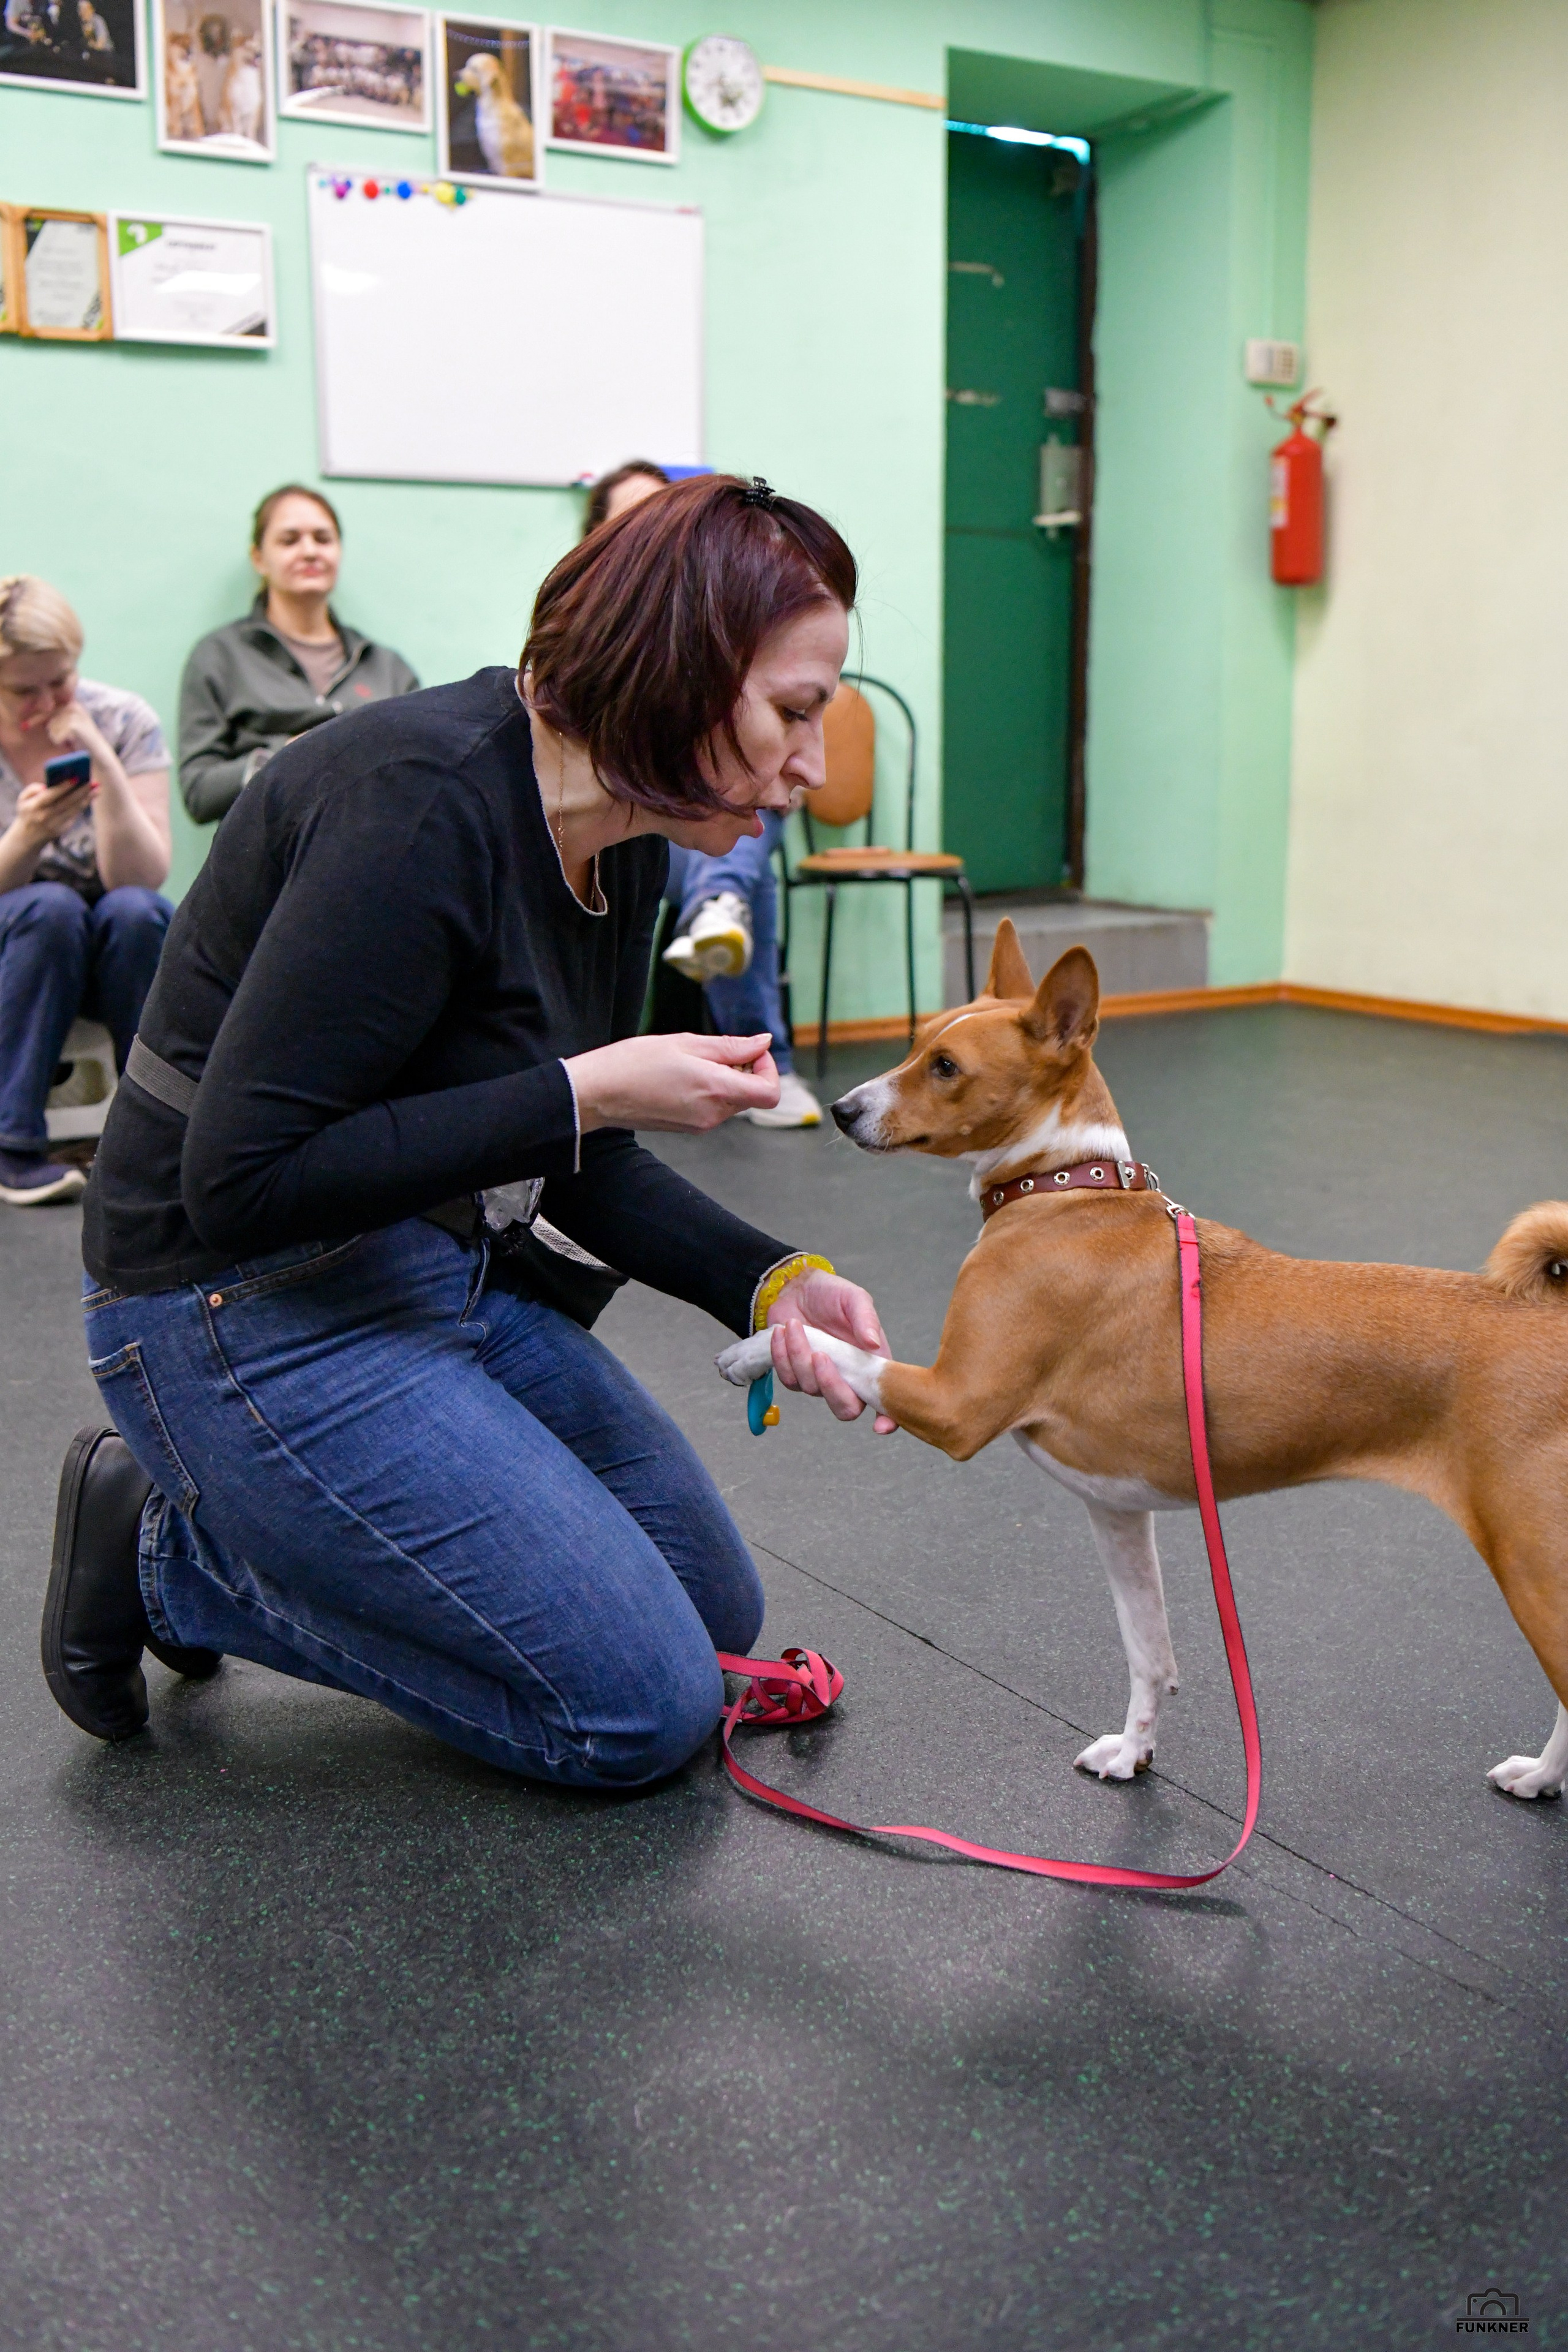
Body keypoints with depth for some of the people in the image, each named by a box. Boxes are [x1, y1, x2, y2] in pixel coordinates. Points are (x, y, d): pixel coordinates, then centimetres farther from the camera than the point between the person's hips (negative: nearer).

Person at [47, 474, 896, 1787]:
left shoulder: (625, 842, 2)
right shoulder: (422, 804, -26)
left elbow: (577, 1171, 11)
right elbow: (245, 1178, -27)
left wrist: (771, 1282, -6)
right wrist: (585, 1091, -25)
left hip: (455, 1277, 9)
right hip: (253, 1315, -9)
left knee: (715, 1616, 15)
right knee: (643, 1710, -6)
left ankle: (235, 1524, 16)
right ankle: (171, 1554, 4)